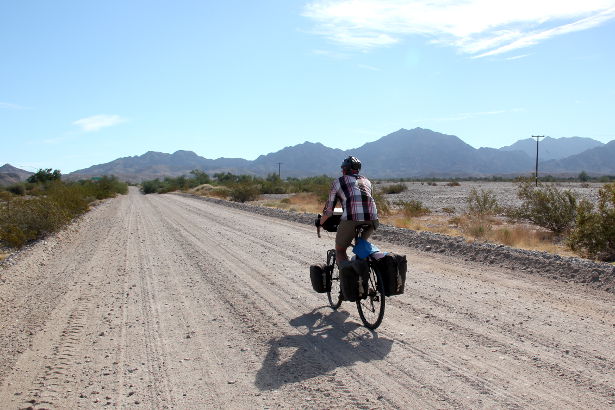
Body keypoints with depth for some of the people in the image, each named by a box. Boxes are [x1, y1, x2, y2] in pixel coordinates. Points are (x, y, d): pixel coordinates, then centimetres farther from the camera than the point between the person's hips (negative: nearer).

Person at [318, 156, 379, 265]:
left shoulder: (338, 182, 20)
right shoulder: (366, 181, 31)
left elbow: (329, 210, 20)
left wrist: (320, 223, 36)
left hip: (351, 217, -4)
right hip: (372, 218, 4)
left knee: (340, 251, 13)